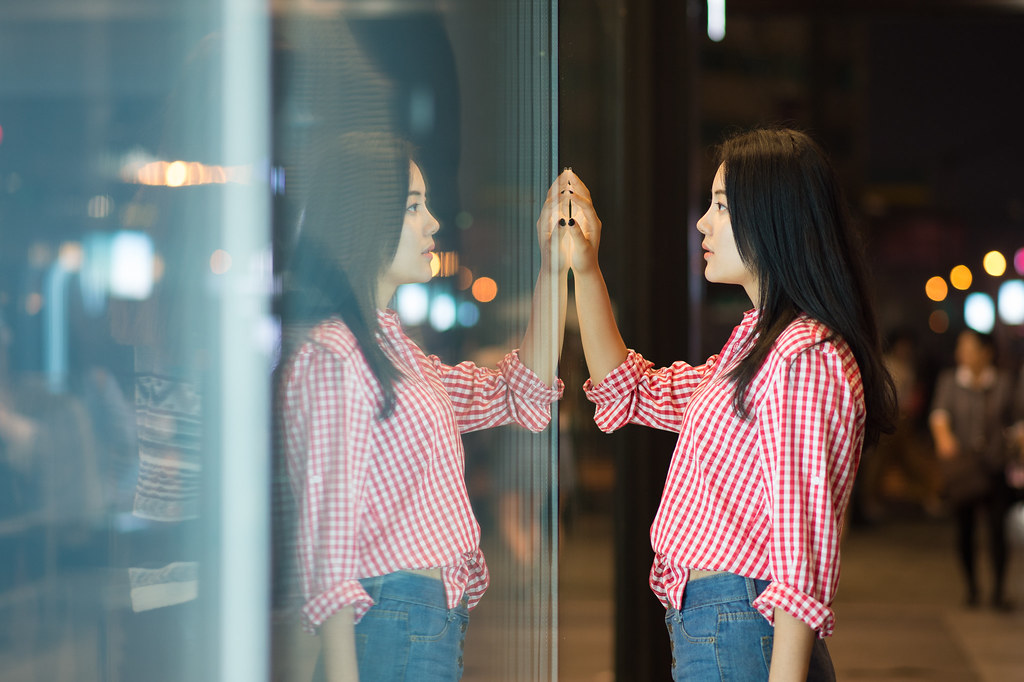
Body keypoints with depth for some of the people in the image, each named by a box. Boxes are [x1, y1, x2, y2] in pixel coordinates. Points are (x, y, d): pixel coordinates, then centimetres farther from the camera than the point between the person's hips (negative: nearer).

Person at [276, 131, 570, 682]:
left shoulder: (389, 347, 15)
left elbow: (518, 397, 22)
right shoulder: (330, 358, -15)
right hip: (394, 629, -9)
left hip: (436, 625, 9)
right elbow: (327, 543, -18)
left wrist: (554, 267, 19)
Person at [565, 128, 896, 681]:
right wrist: (585, 269, 20)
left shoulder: (802, 359, -17)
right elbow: (630, 393, 25)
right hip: (700, 628, 10)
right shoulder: (756, 345, 16)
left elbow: (801, 553, -22)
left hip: (742, 637, -10)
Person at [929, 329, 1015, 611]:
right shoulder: (949, 381, 3)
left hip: (994, 466, 0)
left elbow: (1009, 421, 15)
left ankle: (999, 590, -1)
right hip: (961, 465, 0)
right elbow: (939, 411, -13)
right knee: (964, 528, 3)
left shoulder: (1003, 383, 6)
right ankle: (971, 586, 20)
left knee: (997, 528, -9)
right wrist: (943, 434, -31)